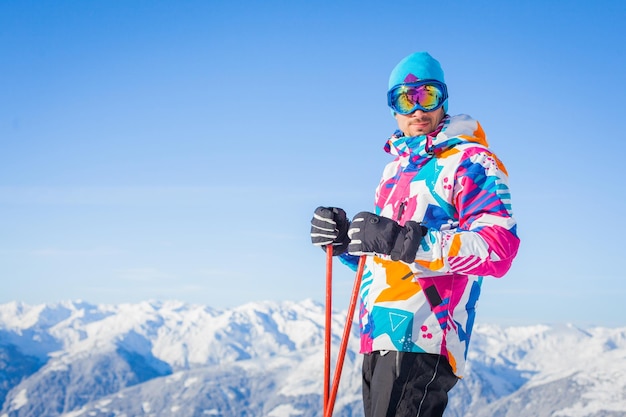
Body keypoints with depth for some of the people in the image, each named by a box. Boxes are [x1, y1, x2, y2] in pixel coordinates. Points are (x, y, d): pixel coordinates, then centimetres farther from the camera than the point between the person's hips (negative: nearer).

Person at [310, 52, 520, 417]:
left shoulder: (471, 161, -2)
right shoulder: (396, 168, 23)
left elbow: (498, 248, -18)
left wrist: (404, 241, -26)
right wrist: (344, 238, 8)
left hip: (422, 342, -8)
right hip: (379, 340, 8)